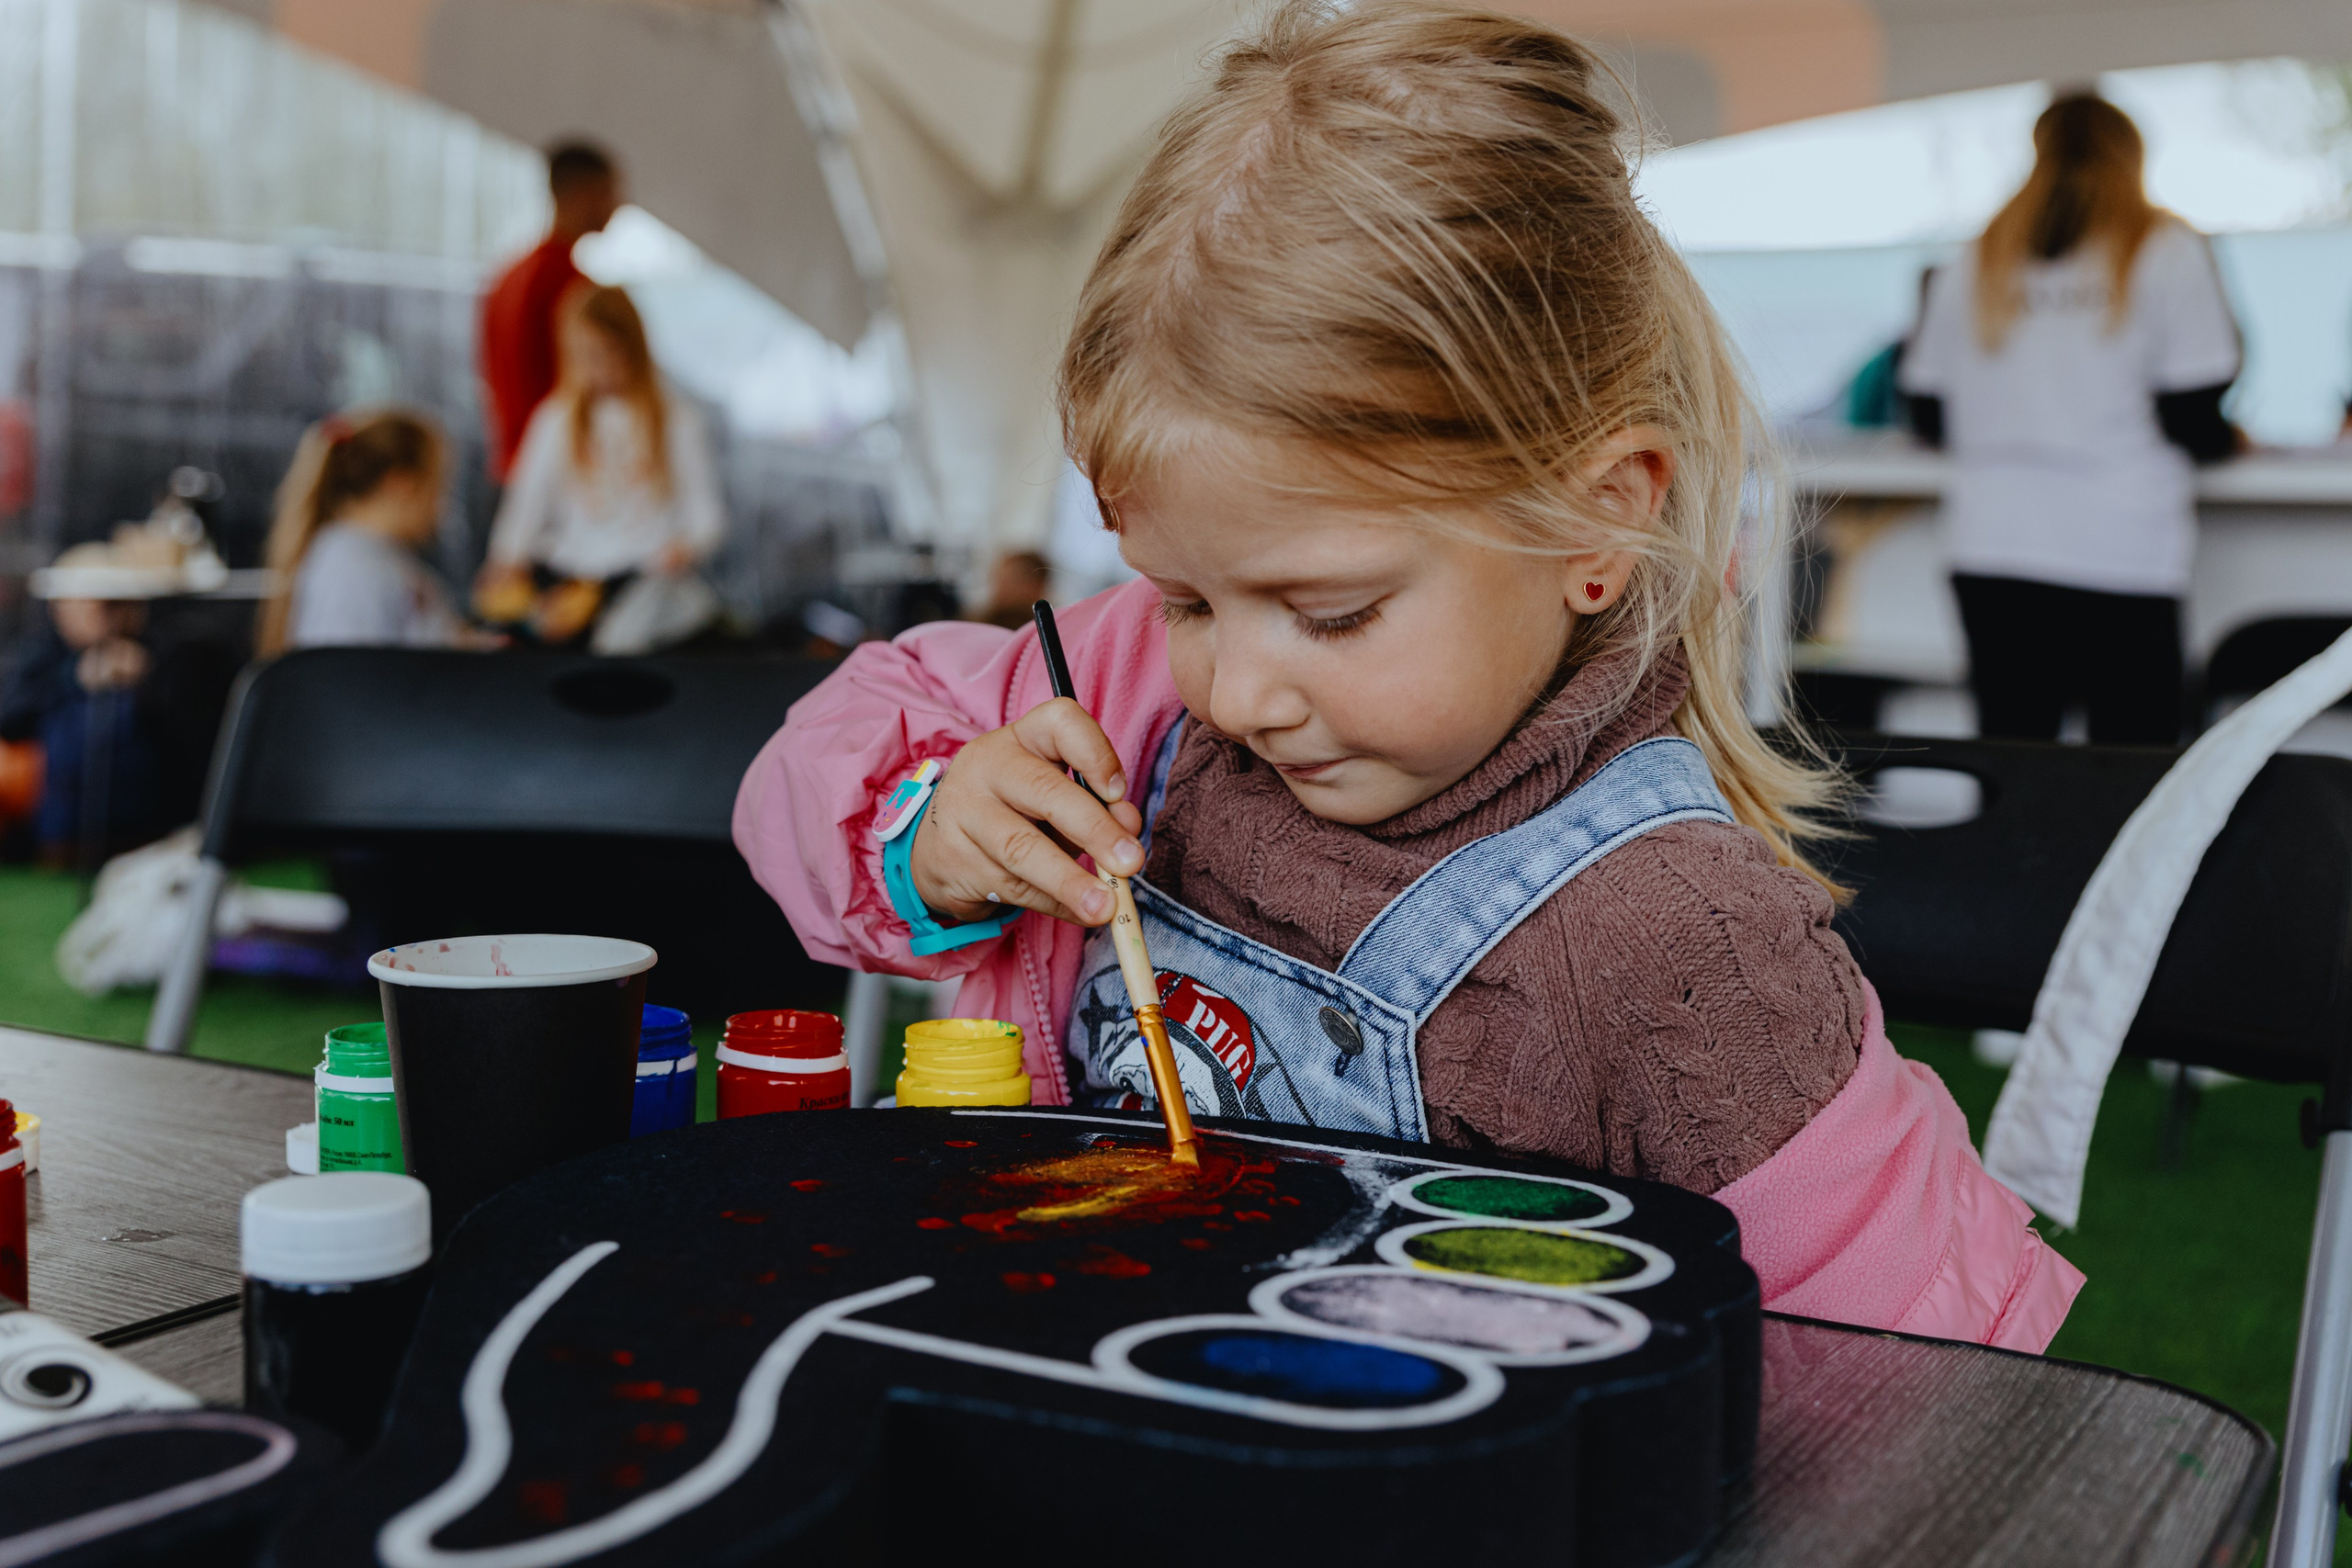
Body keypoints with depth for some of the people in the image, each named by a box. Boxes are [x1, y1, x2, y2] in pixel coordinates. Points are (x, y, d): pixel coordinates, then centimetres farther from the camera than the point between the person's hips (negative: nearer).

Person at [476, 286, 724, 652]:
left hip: (643, 568, -4)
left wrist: (687, 545, -20)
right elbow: (529, 498, 8)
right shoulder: (557, 417, 14)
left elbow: (705, 513, 3)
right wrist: (509, 557, -11)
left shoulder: (677, 419, 4)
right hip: (568, 563, 4)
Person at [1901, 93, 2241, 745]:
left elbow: (1929, 418, 12)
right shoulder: (2167, 251, 0)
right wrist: (2229, 439, 17)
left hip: (1990, 548, 4)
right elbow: (2191, 421, -6)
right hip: (2121, 554, -3)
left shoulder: (1971, 267, 10)